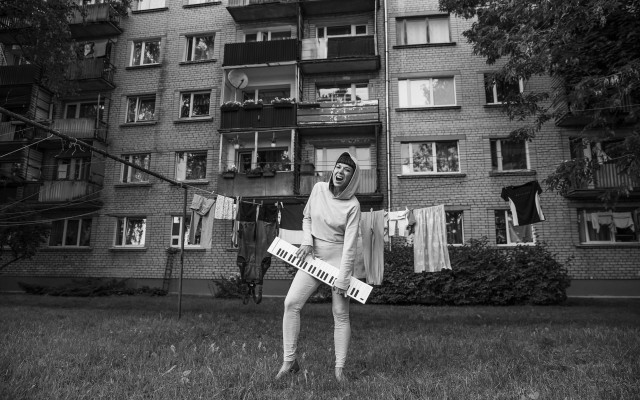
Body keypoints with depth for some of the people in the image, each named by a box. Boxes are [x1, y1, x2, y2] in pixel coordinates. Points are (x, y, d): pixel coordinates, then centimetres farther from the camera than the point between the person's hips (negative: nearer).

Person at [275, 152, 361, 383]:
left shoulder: (352, 205, -13)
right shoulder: (319, 189, -1)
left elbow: (349, 244, -16)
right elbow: (306, 217, 13)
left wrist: (343, 280, -18)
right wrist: (306, 241, -5)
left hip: (338, 259, -4)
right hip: (313, 257, 4)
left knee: (340, 314, -1)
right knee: (291, 303, -6)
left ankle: (339, 368, 13)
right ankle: (289, 361, 5)